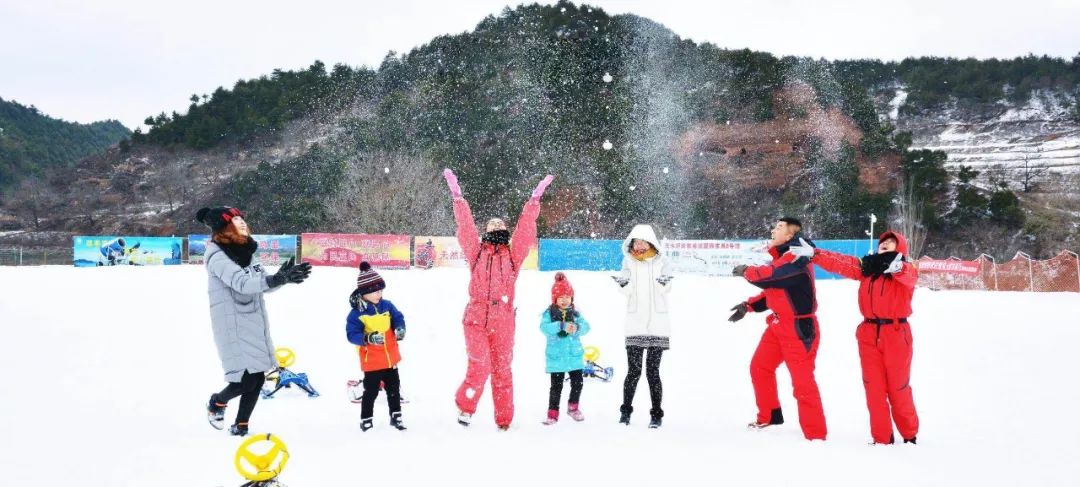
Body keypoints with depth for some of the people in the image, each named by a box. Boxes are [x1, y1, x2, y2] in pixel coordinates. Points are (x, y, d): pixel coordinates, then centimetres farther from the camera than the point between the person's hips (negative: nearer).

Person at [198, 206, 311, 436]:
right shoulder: (218, 257, -14)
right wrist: (278, 279, -40)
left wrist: (285, 275, -10)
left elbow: (263, 284, 10)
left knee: (257, 379, 6)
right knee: (246, 381, -10)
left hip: (254, 325, 8)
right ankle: (217, 402, 21)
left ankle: (240, 427, 21)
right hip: (233, 328, -8)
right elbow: (242, 283, -28)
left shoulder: (246, 252, 11)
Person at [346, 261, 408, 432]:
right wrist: (368, 338, -36)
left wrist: (400, 329, -13)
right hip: (371, 362, -5)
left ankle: (396, 416, 31)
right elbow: (352, 334, -21)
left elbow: (398, 319, 9)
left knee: (394, 388, 17)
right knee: (371, 391, 3)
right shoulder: (357, 313, -17)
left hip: (390, 359, 6)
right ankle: (366, 420, 18)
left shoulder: (387, 306, -1)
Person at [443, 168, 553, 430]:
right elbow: (466, 227, 4)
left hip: (503, 324, 2)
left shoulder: (512, 256, 10)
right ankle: (465, 405, 7)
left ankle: (504, 421, 17)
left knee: (502, 371, 7)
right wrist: (457, 196, 2)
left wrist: (535, 199, 6)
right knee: (480, 365, -15)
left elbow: (525, 229, 7)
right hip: (476, 320, -1)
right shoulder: (477, 253, 8)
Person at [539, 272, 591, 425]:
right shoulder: (549, 313, -6)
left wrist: (576, 327, -28)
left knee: (578, 382, 10)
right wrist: (562, 326, -34)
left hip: (575, 355, 4)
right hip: (556, 357, -3)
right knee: (556, 386, 1)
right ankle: (553, 413, 13)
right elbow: (544, 328, -22)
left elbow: (585, 326, -5)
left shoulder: (575, 313, 5)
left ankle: (573, 408, 32)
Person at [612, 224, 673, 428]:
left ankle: (656, 414, 6)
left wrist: (664, 282, -26)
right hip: (635, 324, 1)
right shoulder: (628, 261, 6)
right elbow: (627, 291, 1)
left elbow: (665, 290, -5)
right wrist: (623, 283, -20)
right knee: (634, 370, -1)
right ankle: (625, 410, 14)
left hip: (657, 324, -1)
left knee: (652, 371, -1)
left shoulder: (661, 261, 3)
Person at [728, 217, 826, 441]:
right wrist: (748, 305, 9)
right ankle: (769, 417, 32)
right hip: (778, 325, 10)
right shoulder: (782, 256, 12)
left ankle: (816, 434, -1)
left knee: (802, 382, -9)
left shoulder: (796, 256, -19)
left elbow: (769, 276, -30)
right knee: (759, 367, 16)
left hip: (799, 328, -10)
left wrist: (746, 271, -11)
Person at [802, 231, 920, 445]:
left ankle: (909, 435, 24)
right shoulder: (867, 267, 9)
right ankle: (882, 438, 13)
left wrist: (894, 265, -43)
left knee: (898, 388, 5)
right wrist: (814, 254, -12)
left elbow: (907, 275, -25)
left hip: (896, 334, -3)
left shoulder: (908, 272, -2)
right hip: (869, 334, 3)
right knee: (874, 388, 4)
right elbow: (841, 262, 0)